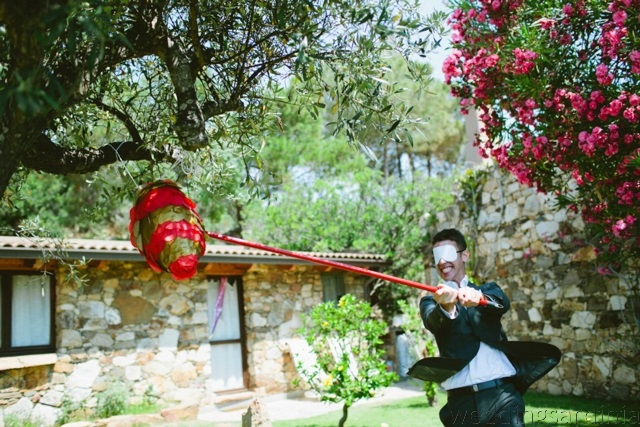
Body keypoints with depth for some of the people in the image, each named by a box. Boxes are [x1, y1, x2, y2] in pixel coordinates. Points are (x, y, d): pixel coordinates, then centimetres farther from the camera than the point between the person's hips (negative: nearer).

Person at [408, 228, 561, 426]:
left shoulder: (488, 289, 14)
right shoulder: (430, 301, 10)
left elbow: (503, 303, -9)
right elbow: (434, 321, -12)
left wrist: (479, 297, -31)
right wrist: (445, 306, -35)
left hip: (501, 394, 0)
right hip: (460, 401, 0)